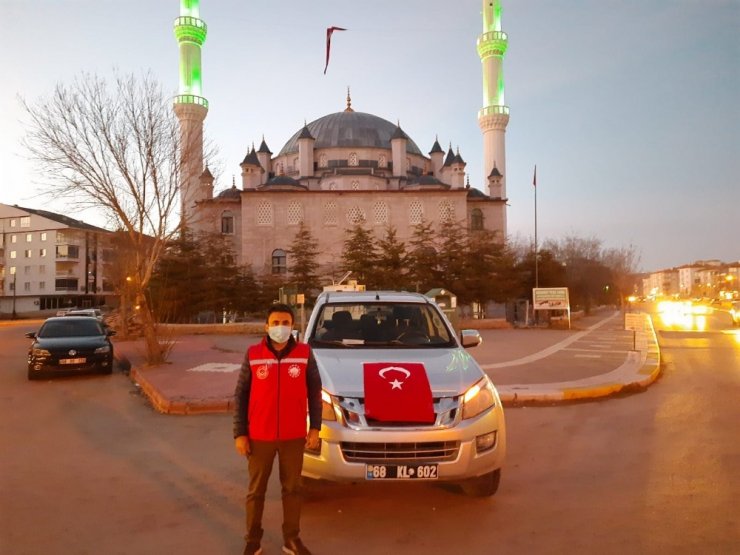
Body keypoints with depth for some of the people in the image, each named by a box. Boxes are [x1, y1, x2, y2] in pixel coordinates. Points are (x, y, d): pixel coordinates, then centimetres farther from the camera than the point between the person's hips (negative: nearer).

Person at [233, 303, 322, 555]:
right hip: (259, 436, 0)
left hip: (294, 436, 0)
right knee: (256, 490, 13)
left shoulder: (305, 353, -5)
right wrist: (239, 433, -4)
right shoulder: (253, 354, -5)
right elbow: (240, 395, -1)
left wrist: (315, 427, -1)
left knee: (293, 489, 13)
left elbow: (314, 392, 2)